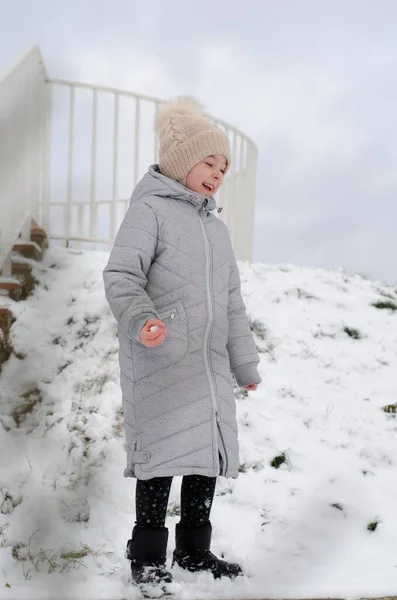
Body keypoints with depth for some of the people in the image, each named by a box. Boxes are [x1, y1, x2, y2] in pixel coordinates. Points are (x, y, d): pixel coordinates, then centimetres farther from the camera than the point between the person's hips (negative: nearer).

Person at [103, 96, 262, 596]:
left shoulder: (217, 228, 23)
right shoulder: (150, 209, -2)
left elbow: (232, 303, 26)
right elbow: (121, 274, -13)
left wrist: (246, 364, 25)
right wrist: (139, 318, -33)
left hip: (210, 365, 8)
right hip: (160, 361, -8)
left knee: (208, 452, 9)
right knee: (165, 452, -10)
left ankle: (194, 551, 22)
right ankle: (147, 559, 2)